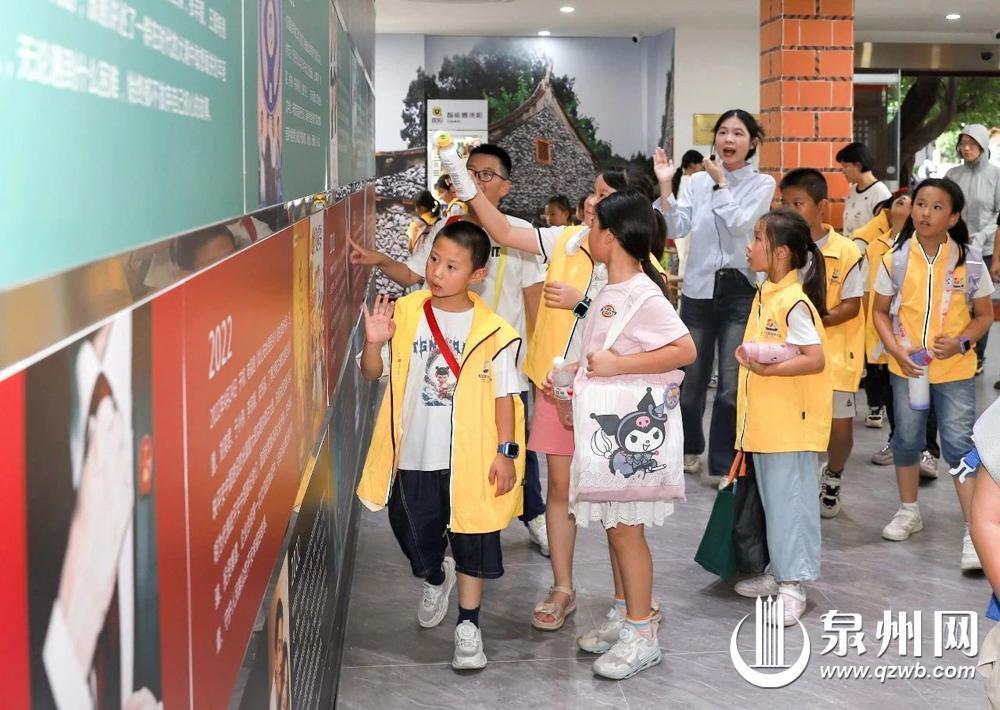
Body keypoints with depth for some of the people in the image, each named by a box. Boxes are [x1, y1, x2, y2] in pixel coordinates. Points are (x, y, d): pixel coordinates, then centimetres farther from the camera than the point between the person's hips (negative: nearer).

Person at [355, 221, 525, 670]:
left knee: (470, 540, 6)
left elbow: (504, 394, -4)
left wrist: (506, 451, -8)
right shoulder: (405, 314, -2)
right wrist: (374, 342, -17)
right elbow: (373, 372, 4)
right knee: (414, 532, 18)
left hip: (469, 458, -3)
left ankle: (468, 625, 20)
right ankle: (435, 578, 51)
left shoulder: (491, 331, -10)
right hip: (412, 455, 3)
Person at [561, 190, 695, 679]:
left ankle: (642, 635, 6)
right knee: (614, 524, 16)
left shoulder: (643, 294, -18)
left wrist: (616, 365, -25)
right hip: (603, 425, 9)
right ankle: (623, 614, 28)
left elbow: (684, 350, -25)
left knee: (625, 527, -3)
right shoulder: (608, 293, 10)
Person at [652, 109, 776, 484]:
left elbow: (740, 224, -14)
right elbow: (676, 228, -2)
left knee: (731, 387, -5)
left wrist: (721, 181, -8)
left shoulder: (762, 184, 1)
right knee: (690, 380, 9)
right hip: (698, 288, 2)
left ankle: (723, 464, 9)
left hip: (740, 289, -2)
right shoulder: (697, 181, 7)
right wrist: (665, 185, -12)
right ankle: (690, 446, 34)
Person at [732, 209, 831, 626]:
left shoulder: (794, 302, -17)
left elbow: (816, 359, -22)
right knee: (772, 497, 16)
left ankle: (794, 585, 5)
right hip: (765, 420, 9)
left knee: (789, 499, -2)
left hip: (791, 422, -9)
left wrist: (767, 369, -26)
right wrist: (749, 357, 0)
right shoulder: (766, 294, 11)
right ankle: (780, 571, 28)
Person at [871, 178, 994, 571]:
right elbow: (881, 312, 3)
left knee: (960, 445, -4)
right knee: (907, 440, 14)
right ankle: (909, 511, 34)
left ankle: (975, 532, 1)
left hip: (955, 370, -2)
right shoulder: (895, 259, -6)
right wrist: (897, 351, -13)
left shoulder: (970, 262, -8)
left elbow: (984, 315, 1)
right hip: (906, 368, 2)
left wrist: (963, 342, -18)